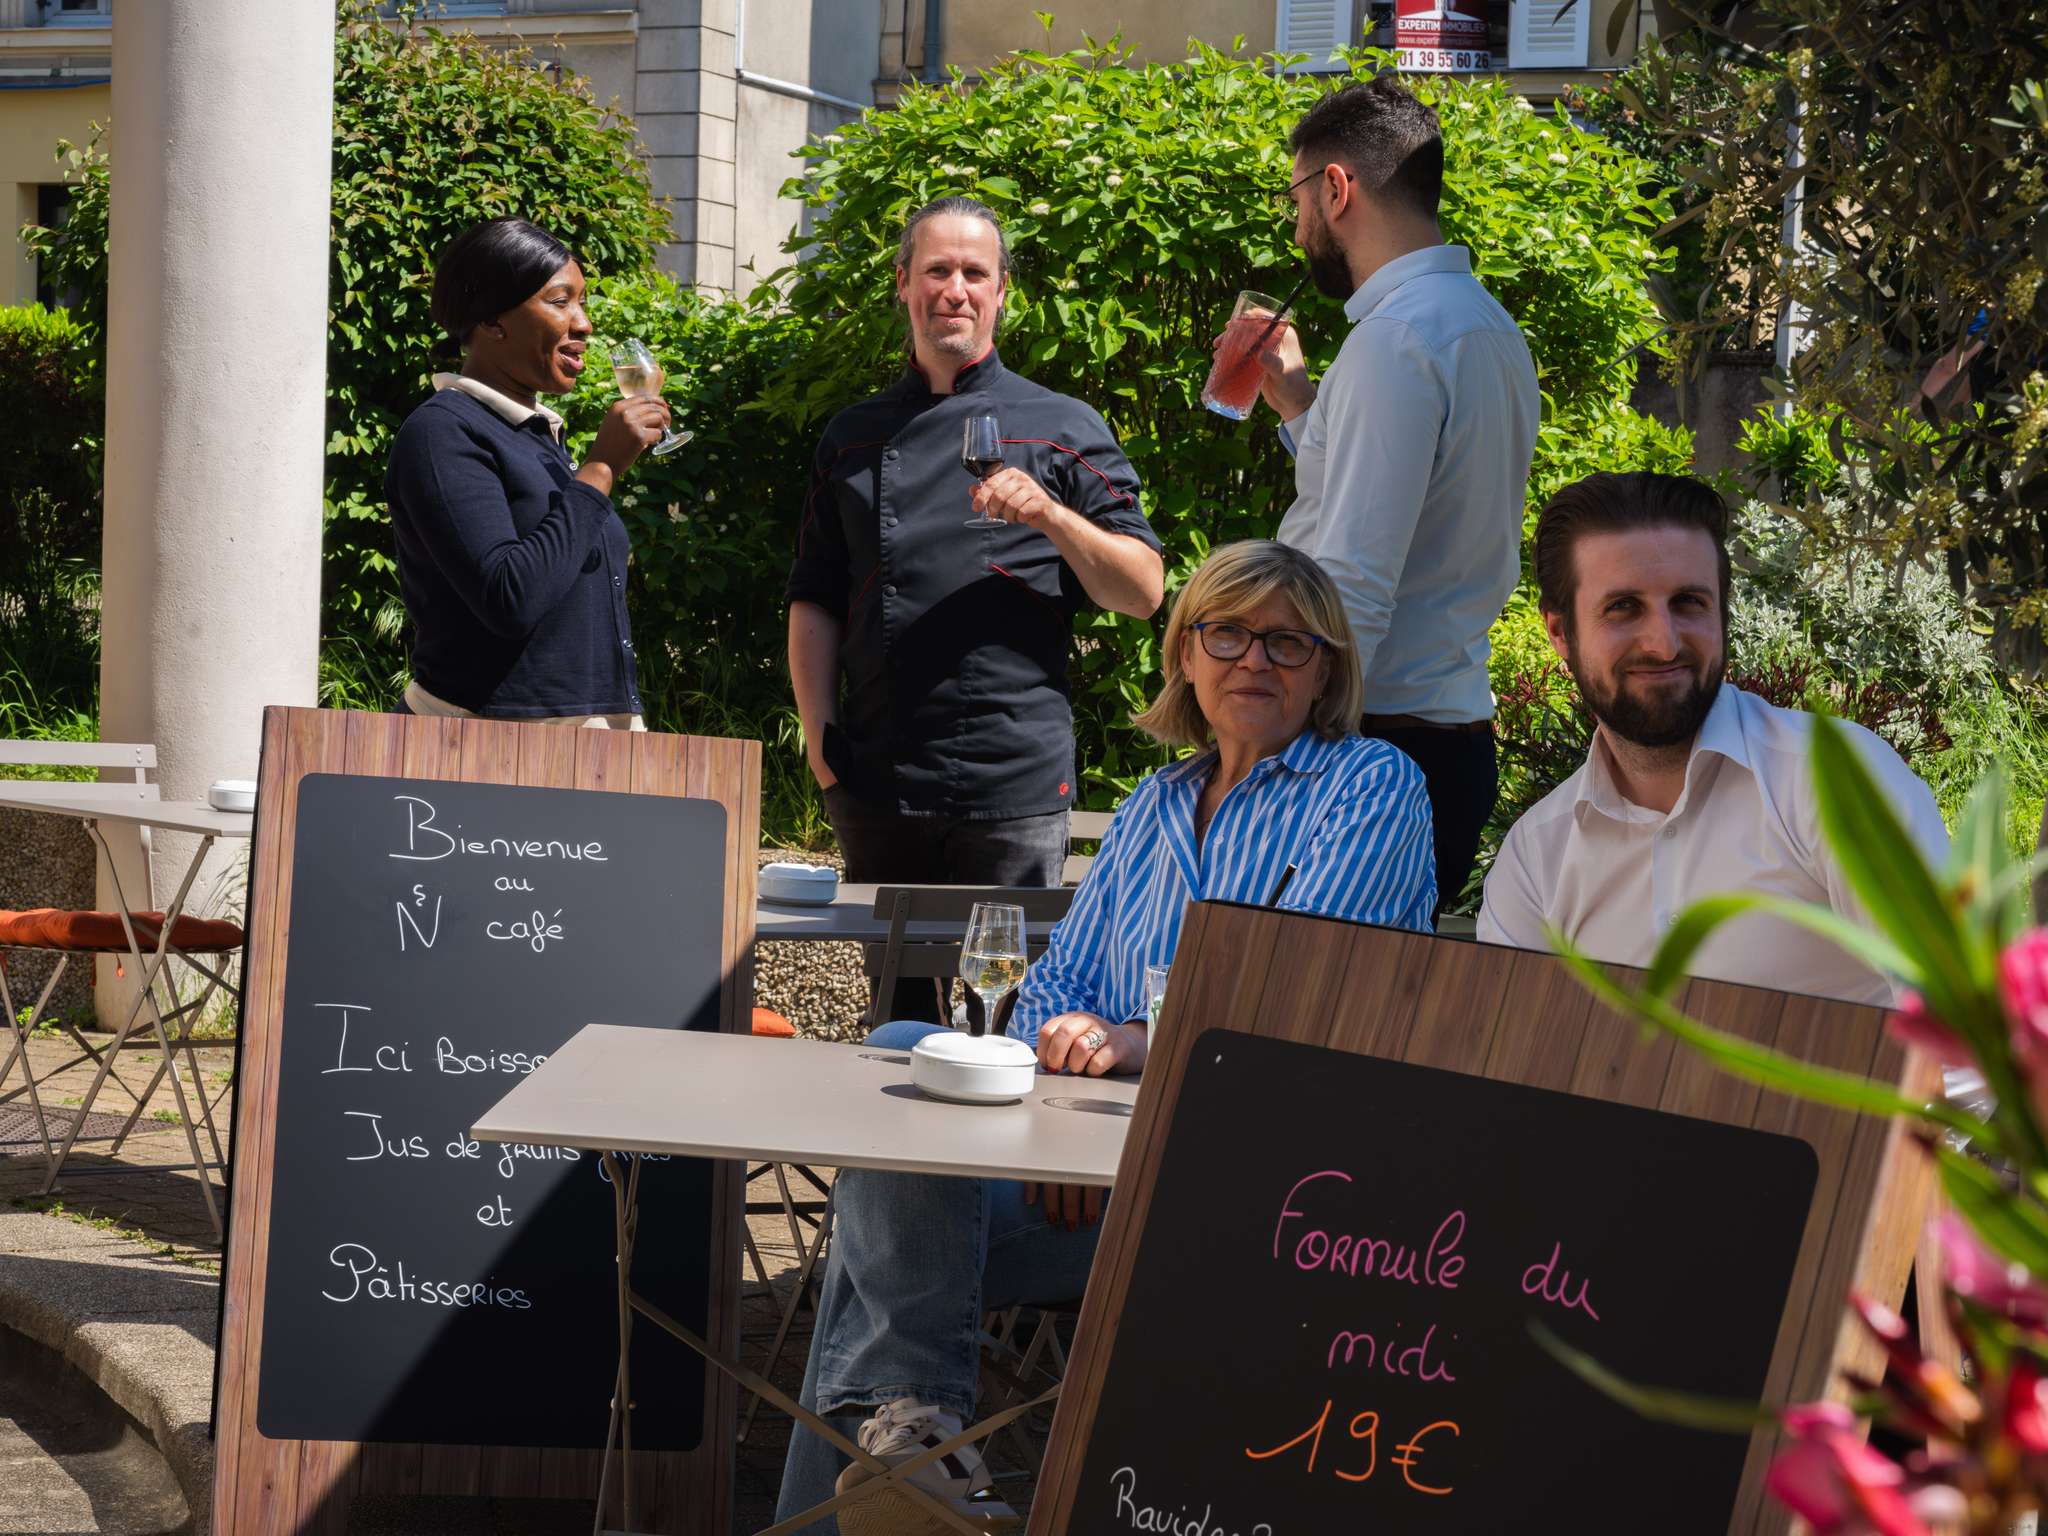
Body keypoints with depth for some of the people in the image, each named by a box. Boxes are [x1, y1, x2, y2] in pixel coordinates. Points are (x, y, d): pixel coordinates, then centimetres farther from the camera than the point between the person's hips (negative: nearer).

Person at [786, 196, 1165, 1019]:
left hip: (1011, 789, -3)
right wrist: (820, 732, 3)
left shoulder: (1062, 428, 6)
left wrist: (1051, 517, -15)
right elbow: (814, 601, 16)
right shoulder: (854, 436, 15)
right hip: (876, 783, 3)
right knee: (893, 1019, 9)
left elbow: (1143, 593, 1)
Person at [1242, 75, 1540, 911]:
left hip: (1379, 746, -10)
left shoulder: (1396, 338, -16)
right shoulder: (1488, 325, 16)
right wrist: (1300, 405, 25)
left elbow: (1353, 587, -22)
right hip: (1458, 731, 10)